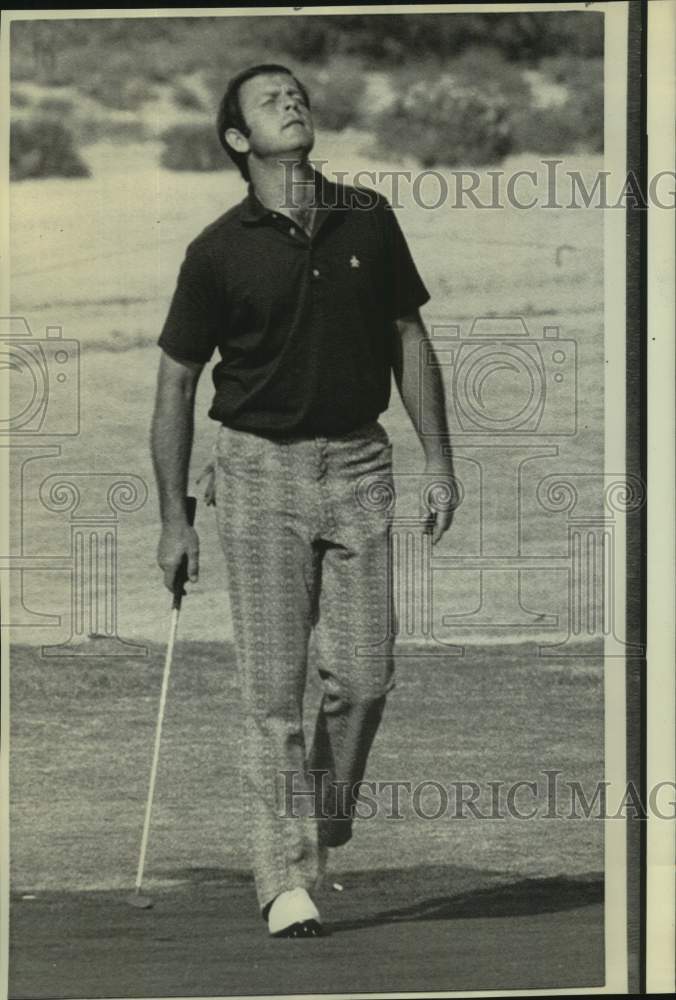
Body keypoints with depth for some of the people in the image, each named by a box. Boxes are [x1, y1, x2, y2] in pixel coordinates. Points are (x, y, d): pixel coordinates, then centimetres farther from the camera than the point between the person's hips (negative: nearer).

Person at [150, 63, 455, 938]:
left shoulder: (368, 220, 3)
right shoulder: (219, 251, -5)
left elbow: (407, 341, 12)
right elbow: (176, 382, 1)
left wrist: (439, 462, 8)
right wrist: (174, 517, -1)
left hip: (358, 463, 3)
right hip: (261, 469, -2)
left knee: (364, 676, 0)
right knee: (274, 689, -4)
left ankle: (327, 831, 24)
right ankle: (288, 880, 0)